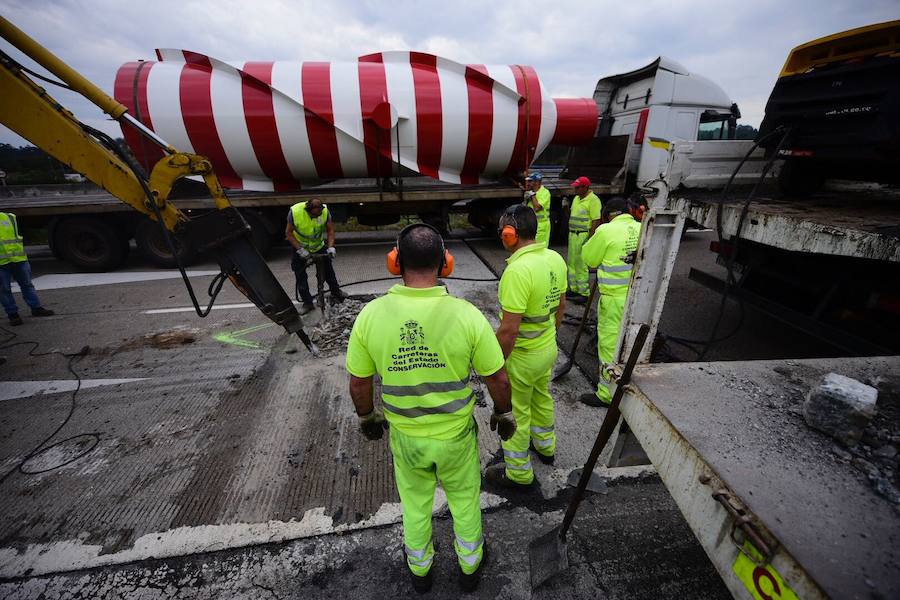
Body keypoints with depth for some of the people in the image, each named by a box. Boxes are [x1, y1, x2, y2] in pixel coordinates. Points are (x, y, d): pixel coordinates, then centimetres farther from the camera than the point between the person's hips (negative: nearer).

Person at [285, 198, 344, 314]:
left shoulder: (325, 211, -22)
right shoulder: (295, 212, -27)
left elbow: (330, 230, -9)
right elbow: (289, 233, -17)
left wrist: (331, 247, -21)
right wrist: (300, 249, -24)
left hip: (319, 246, 1)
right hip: (300, 248, -1)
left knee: (328, 269, 7)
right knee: (300, 276, 1)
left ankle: (336, 293, 27)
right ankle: (307, 303, 13)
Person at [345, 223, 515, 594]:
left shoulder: (370, 315, -20)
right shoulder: (466, 314, -24)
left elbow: (358, 383, -8)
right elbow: (498, 378, -14)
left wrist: (367, 417, 12)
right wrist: (504, 414, 6)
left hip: (404, 435, 2)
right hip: (456, 434, -1)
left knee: (415, 503, 29)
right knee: (464, 500, 27)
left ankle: (419, 570, 56)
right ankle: (470, 566, 54)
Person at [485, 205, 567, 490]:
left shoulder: (518, 269, -31)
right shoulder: (556, 258, -4)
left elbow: (509, 329, -29)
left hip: (522, 356, -8)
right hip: (548, 348, 8)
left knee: (516, 413, 12)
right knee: (541, 398, 29)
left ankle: (518, 473, 33)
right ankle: (545, 446, 54)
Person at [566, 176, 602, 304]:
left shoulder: (593, 200, -13)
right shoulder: (576, 198, 14)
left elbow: (596, 221, -17)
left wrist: (589, 239, -20)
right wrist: (566, 207, 9)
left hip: (584, 236, -9)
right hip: (573, 234, 9)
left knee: (582, 265, -6)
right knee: (572, 263, 13)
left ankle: (584, 293, 2)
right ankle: (574, 289, 25)